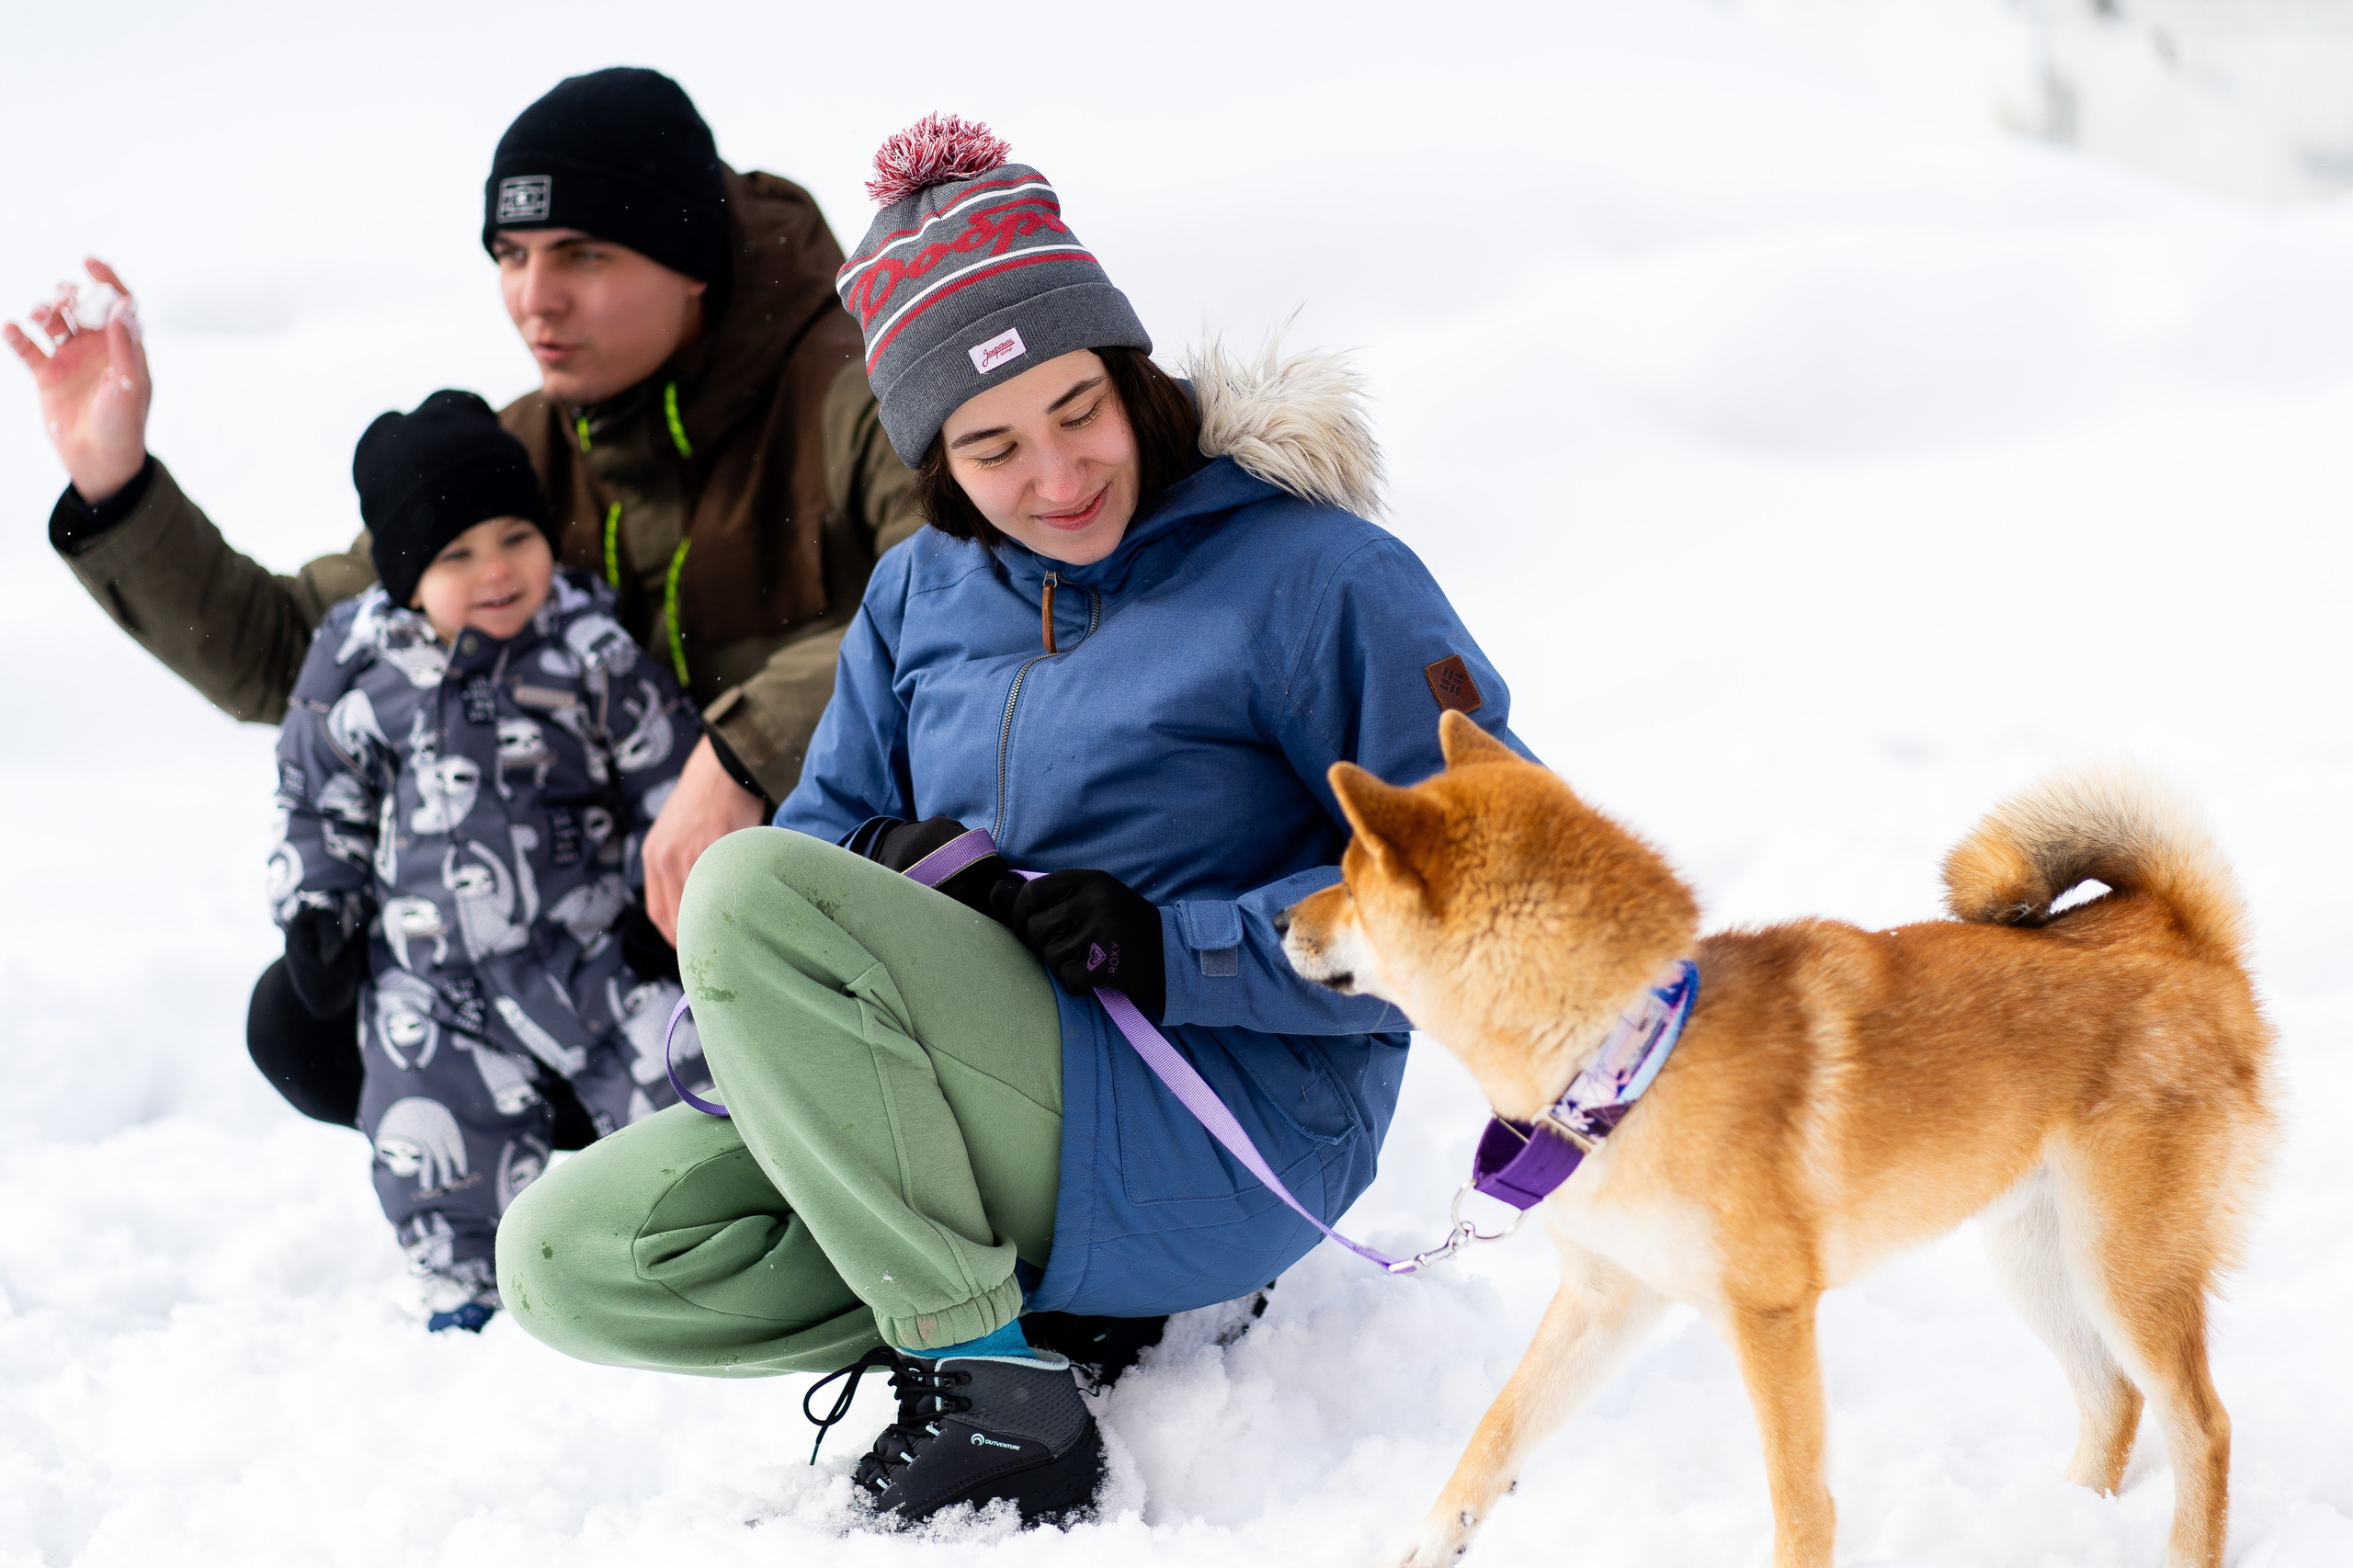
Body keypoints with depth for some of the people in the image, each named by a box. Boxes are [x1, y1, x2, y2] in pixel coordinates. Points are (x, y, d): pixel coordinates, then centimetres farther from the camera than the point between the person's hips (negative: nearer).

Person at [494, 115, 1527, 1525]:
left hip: (1224, 1149, -7)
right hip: (1020, 1123, 7)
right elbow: (833, 818, 15)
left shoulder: (1310, 575, -7)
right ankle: (1063, 1301, -5)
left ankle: (993, 1382, -21)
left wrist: (1180, 951, -18)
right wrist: (890, 865, -11)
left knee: (751, 891, -24)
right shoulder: (924, 591, 12)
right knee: (568, 1258, -11)